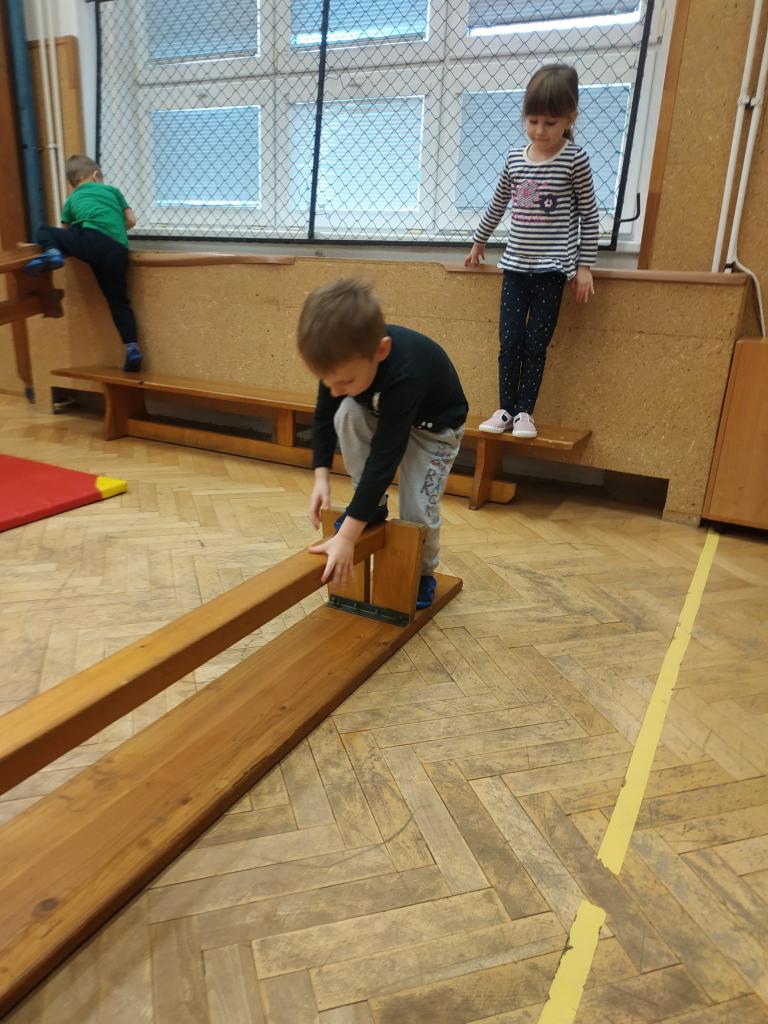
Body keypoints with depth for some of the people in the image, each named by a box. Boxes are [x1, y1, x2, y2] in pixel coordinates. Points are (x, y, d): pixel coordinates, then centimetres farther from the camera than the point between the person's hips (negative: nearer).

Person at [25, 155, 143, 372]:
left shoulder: (72, 199, 28)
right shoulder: (112, 190, 29)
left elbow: (65, 230, 32)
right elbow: (131, 221, 29)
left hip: (91, 239, -2)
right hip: (118, 251, 2)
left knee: (44, 232, 16)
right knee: (119, 301, 9)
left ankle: (51, 253, -17)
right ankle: (132, 348, -4)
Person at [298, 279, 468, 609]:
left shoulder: (404, 375, -45)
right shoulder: (343, 358, -27)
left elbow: (384, 458, -45)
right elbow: (323, 417, -11)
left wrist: (346, 538, -46)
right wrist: (321, 477, -23)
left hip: (434, 424, -5)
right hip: (382, 411, 5)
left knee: (417, 510, -15)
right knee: (347, 415, -26)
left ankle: (423, 572, 18)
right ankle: (373, 506, -6)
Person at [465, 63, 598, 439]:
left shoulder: (574, 159, -5)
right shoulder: (514, 158, 6)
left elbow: (589, 214, -1)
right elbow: (497, 205, 20)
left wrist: (585, 266, -5)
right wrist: (479, 242, 29)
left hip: (552, 268, -3)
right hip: (515, 266, 4)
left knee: (535, 345, -2)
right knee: (509, 343, 1)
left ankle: (524, 411, 7)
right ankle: (505, 409, 9)